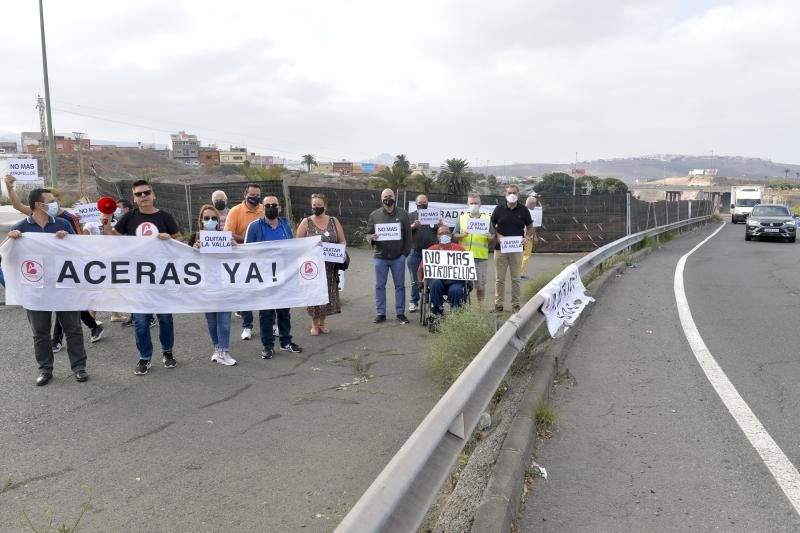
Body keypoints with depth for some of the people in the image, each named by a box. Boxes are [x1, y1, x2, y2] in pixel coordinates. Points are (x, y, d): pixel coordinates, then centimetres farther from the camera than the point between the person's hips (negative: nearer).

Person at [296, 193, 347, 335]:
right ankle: (314, 324, 13)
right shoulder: (306, 222, 0)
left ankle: (322, 323, 20)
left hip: (330, 265, 2)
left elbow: (342, 241, 9)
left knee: (328, 292, 5)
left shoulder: (334, 221, 6)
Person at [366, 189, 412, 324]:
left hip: (398, 257, 0)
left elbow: (408, 234, 3)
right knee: (379, 286, 5)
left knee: (400, 285, 6)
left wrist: (406, 252, -3)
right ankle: (381, 313, 14)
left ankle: (400, 313, 15)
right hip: (380, 257, 1)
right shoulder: (374, 215, 5)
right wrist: (372, 238, -16)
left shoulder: (403, 214, 3)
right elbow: (368, 233, 8)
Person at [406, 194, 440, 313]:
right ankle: (413, 302, 9)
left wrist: (440, 225, -13)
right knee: (415, 279, 2)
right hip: (415, 252, -1)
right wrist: (413, 226, -18)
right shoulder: (410, 216, 9)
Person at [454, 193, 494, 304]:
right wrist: (461, 235, -13)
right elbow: (454, 235, 8)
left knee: (480, 284, 5)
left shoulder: (487, 218, 10)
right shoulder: (462, 218, 11)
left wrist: (490, 237, -13)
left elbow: (493, 236, 10)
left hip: (481, 257, 0)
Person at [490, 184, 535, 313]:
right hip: (500, 248, 0)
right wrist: (497, 235, -9)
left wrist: (527, 237, -8)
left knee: (515, 278, 6)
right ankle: (498, 304, 11)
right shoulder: (499, 209, 3)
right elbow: (491, 225, 9)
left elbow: (530, 227, 11)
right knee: (499, 278, 3)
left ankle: (515, 304, 14)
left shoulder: (523, 210, 4)